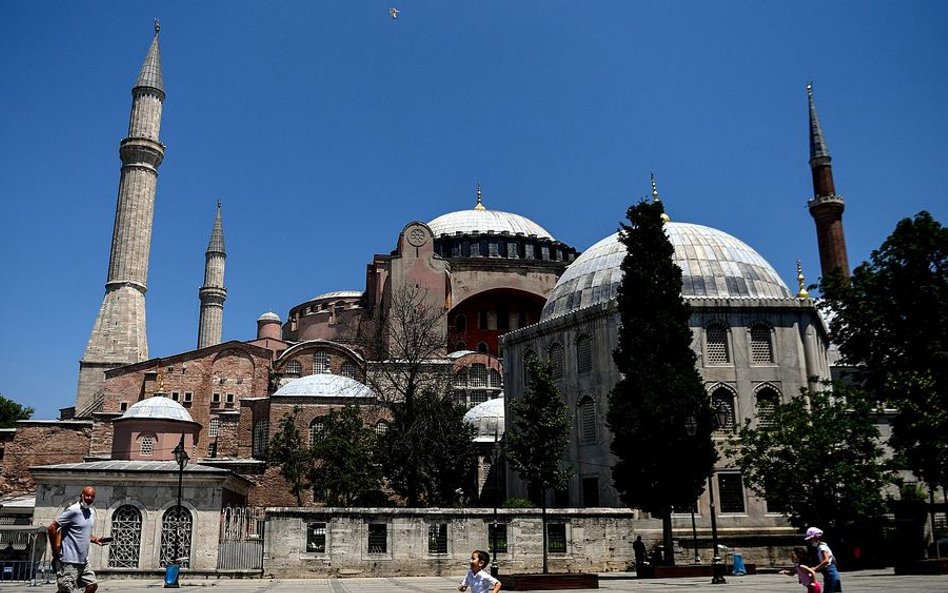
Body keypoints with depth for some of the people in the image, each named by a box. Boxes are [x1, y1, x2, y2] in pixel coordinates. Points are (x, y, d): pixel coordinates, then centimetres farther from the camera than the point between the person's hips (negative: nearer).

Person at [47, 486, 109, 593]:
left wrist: (95, 540, 6)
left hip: (84, 561, 8)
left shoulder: (92, 512, 12)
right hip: (69, 561, -8)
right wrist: (56, 551, -14)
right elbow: (52, 528, -15)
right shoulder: (73, 510, -14)